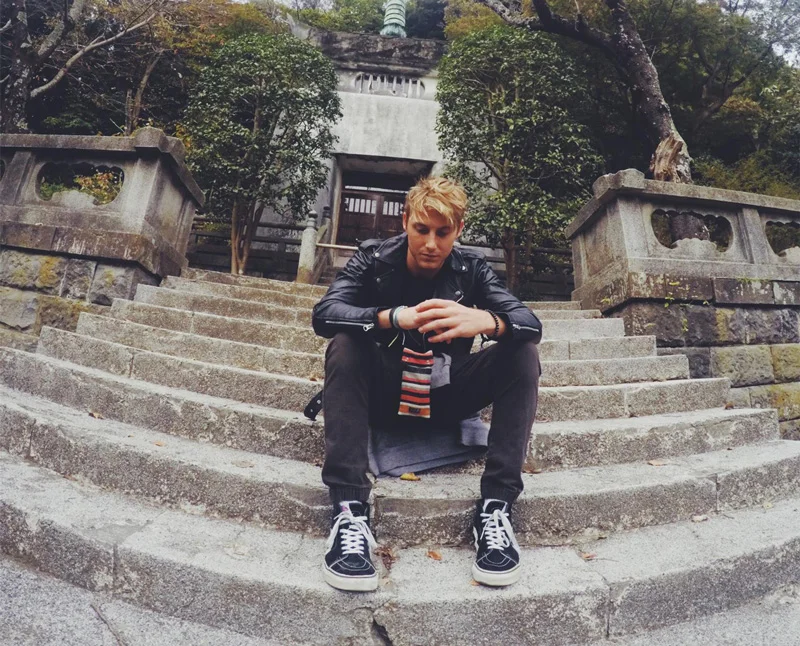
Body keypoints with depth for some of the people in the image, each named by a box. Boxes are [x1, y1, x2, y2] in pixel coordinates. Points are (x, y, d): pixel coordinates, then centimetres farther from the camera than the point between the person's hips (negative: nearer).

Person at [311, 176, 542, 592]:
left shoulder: (470, 269, -4)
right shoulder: (374, 260, -7)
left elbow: (531, 323, -16)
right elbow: (323, 314, -23)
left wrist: (484, 320, -41)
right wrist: (392, 318, -42)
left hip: (446, 400, 2)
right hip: (383, 397, -1)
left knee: (523, 353, -17)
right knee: (343, 346, -28)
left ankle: (496, 506, -22)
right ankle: (349, 509, -33)